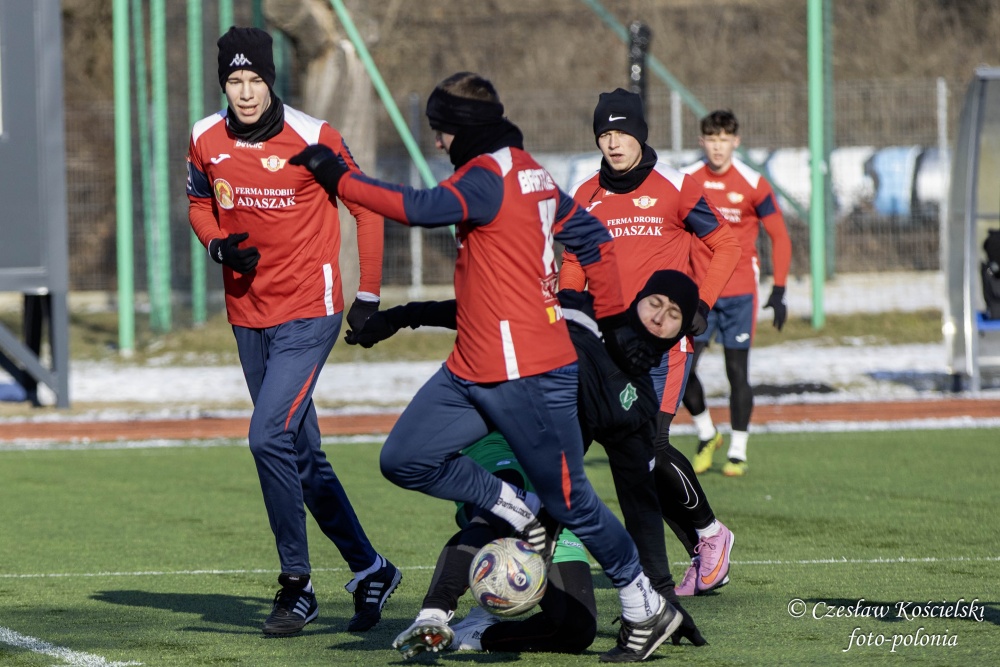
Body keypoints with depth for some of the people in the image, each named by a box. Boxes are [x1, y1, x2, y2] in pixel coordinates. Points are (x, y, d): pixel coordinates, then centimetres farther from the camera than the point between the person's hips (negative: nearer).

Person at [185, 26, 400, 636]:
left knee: (270, 436, -19)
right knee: (303, 457, 12)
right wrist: (218, 245, -3)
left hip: (309, 313, -6)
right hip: (249, 316, 6)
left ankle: (297, 585, -8)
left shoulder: (314, 139, -14)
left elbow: (366, 208, -3)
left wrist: (369, 297, -3)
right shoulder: (206, 141, 0)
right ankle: (370, 570, 26)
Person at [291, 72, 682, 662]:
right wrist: (613, 318, 22)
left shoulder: (489, 177, -16)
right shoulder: (530, 174, 13)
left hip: (528, 377, -10)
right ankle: (517, 510, 10)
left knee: (569, 501, 1)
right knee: (405, 460, 0)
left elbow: (422, 208, -31)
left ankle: (648, 609, 14)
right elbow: (593, 238, 18)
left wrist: (338, 176, -24)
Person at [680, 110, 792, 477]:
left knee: (737, 371, 0)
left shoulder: (752, 184, -5)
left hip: (740, 294, -2)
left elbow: (779, 236, 1)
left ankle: (737, 452, 11)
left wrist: (779, 291, -5)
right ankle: (707, 435, 16)